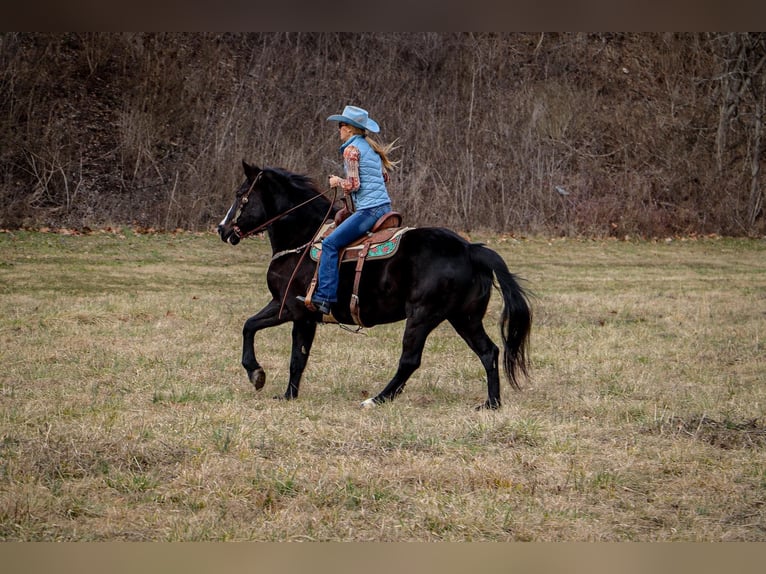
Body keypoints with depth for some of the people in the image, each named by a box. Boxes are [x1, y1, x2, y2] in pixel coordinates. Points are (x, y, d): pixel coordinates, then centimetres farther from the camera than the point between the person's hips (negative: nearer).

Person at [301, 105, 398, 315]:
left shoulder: (351, 149, -8)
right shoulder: (371, 148, 18)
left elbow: (352, 185, -14)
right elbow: (384, 177, 22)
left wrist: (338, 181, 4)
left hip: (368, 209, -10)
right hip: (385, 207, 10)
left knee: (330, 243, -13)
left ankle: (324, 297, -21)